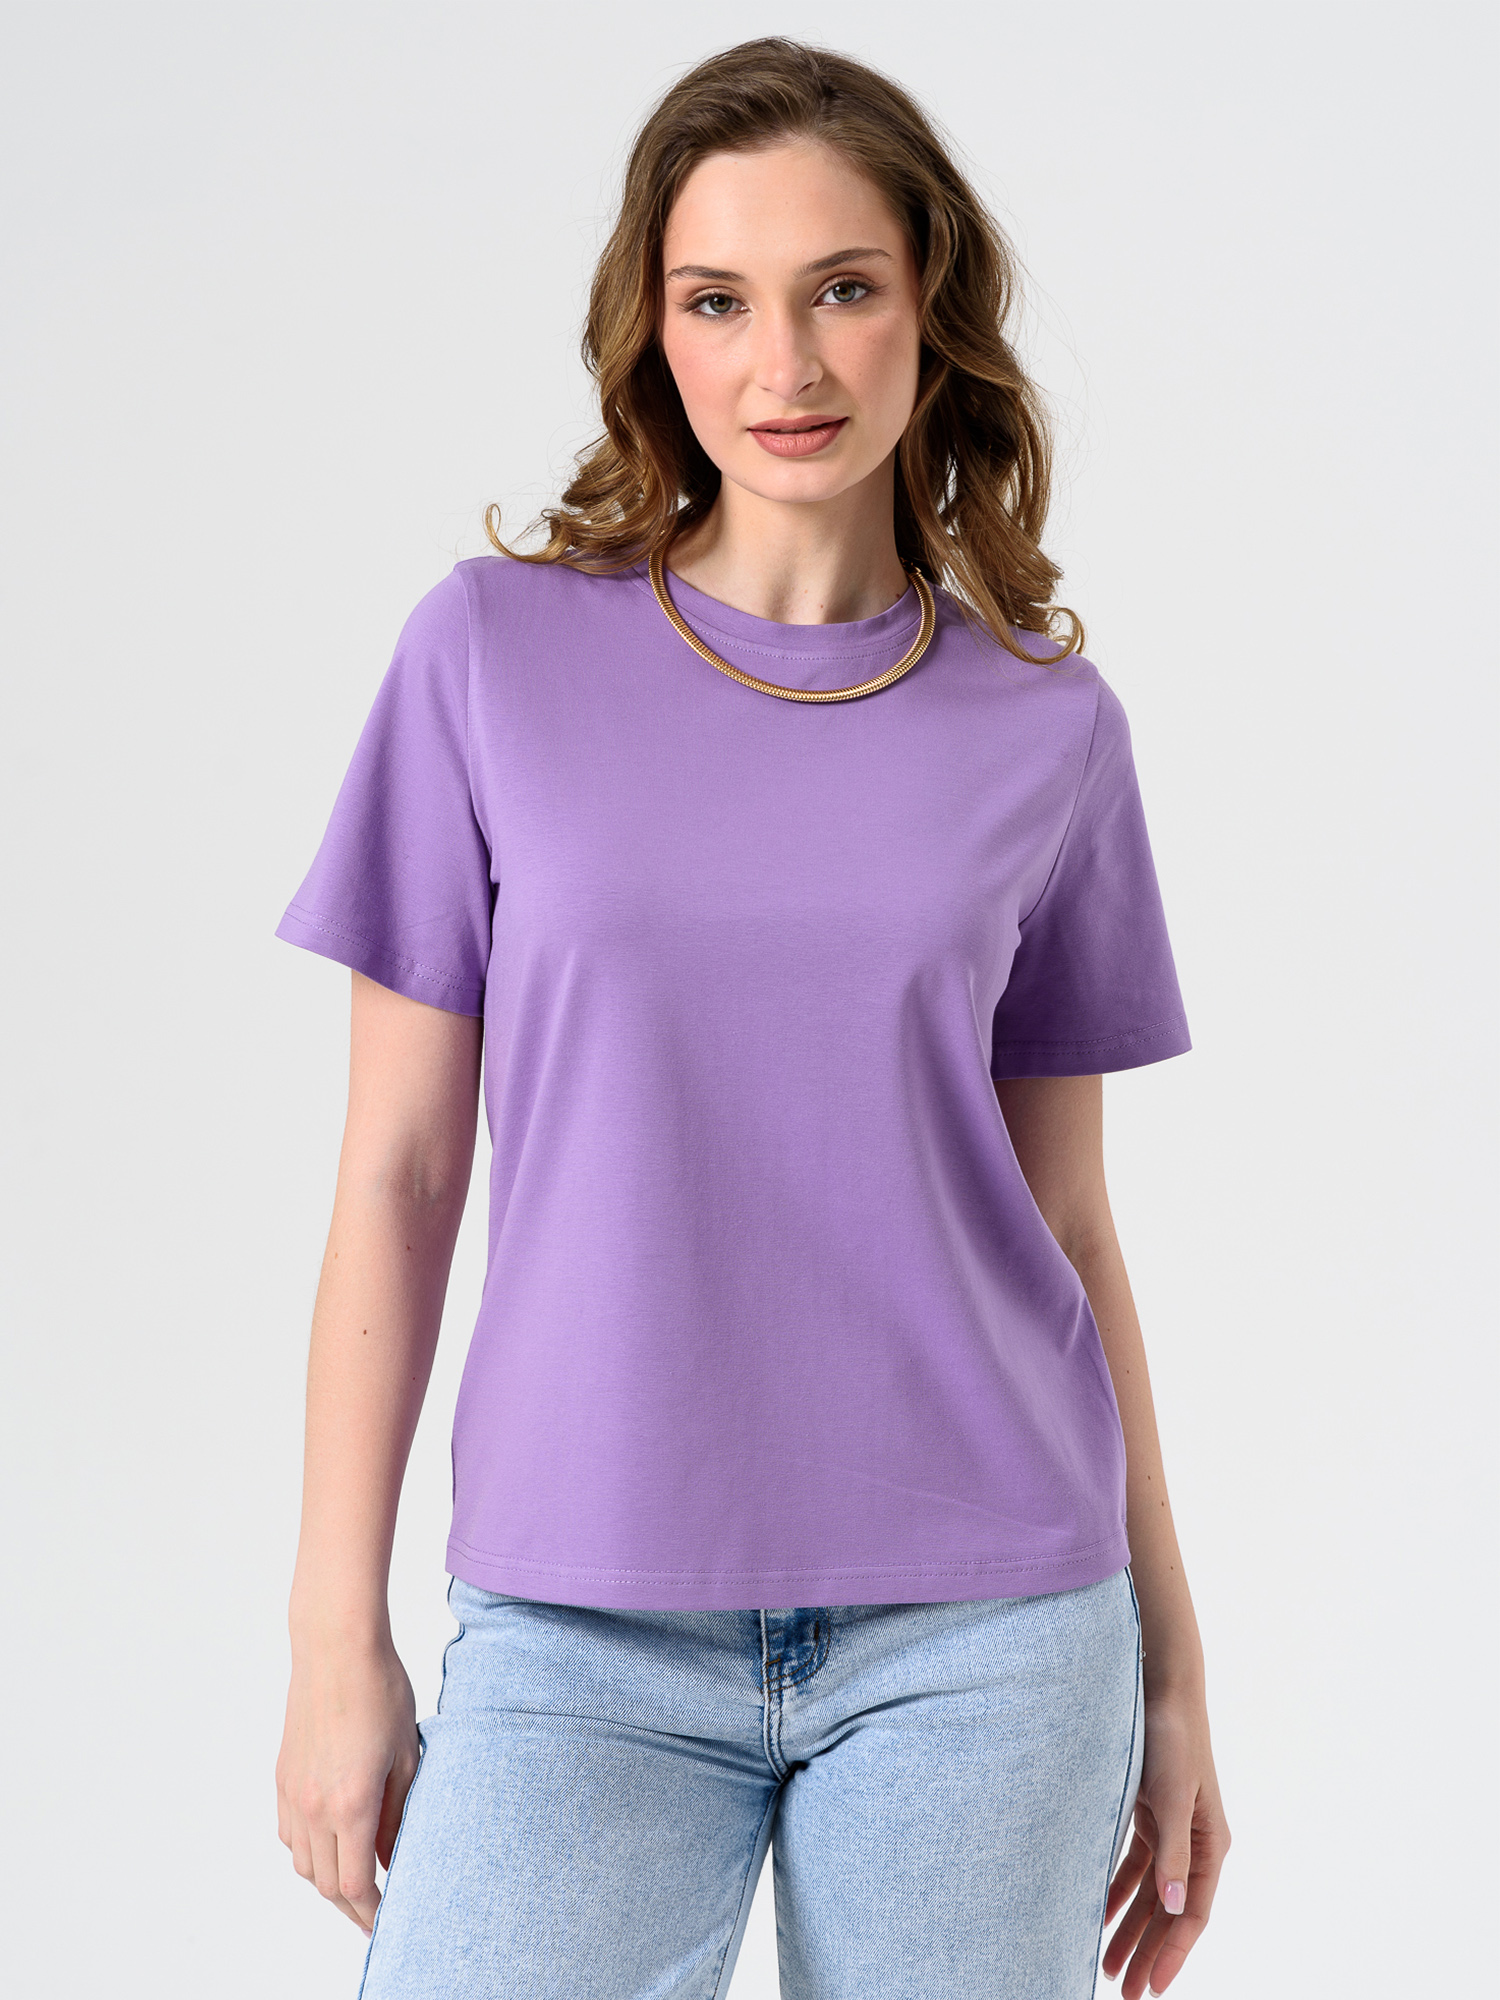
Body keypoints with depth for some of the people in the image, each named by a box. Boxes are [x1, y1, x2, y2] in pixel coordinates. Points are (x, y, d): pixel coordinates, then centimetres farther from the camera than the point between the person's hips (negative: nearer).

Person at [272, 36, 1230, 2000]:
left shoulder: (1048, 724, 2)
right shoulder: (497, 650, -1)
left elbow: (1067, 1225, 8)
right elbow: (396, 1176, 0)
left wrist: (1171, 1661, 10)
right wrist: (338, 1637, -2)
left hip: (981, 1635, 1)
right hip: (580, 1639, -1)